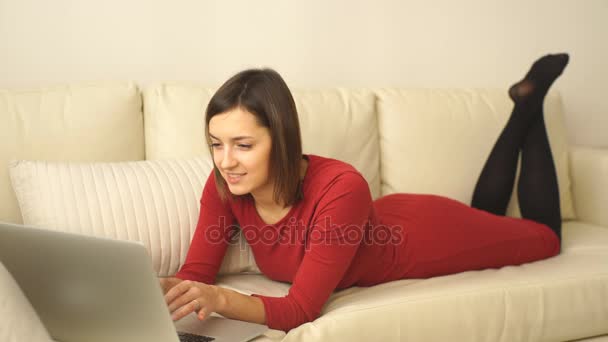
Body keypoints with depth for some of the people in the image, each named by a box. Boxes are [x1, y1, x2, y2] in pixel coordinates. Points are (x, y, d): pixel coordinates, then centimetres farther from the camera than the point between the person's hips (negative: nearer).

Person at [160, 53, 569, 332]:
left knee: (544, 236, 25)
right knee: (484, 209, 36)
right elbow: (197, 273, -24)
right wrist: (156, 288, -46)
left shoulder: (342, 189, -46)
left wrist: (221, 299, -61)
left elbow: (302, 308, -45)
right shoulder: (224, 185, -29)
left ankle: (532, 99, 37)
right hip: (387, 220, 5)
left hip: (424, 235, -5)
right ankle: (523, 108, 49)